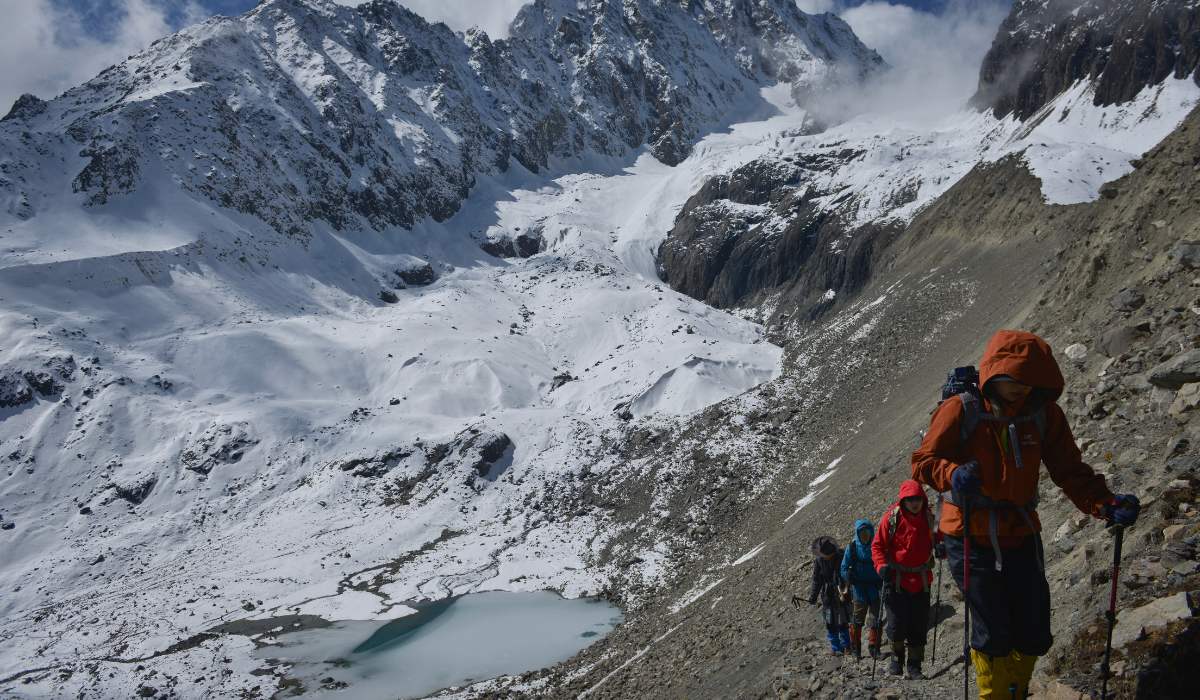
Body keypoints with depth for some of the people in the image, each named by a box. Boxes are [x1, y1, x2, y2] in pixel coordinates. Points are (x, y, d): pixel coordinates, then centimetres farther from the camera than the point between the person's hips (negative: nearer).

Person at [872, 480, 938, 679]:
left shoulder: (929, 518, 3)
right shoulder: (892, 517, -7)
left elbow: (934, 541, 19)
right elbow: (877, 545, -3)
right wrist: (882, 566, -18)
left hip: (921, 581, 3)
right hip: (897, 580, -3)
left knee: (918, 627, 5)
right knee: (897, 624, -6)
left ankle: (914, 666, 17)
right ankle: (897, 657, 20)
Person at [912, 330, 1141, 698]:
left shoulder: (1044, 414, -2)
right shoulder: (960, 411, -13)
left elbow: (1070, 470, -2)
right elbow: (924, 461, -12)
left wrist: (1105, 505, -20)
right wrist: (953, 473, -34)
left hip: (1021, 537, 4)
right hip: (970, 539, -4)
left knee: (1034, 637, 10)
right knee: (993, 637, -2)